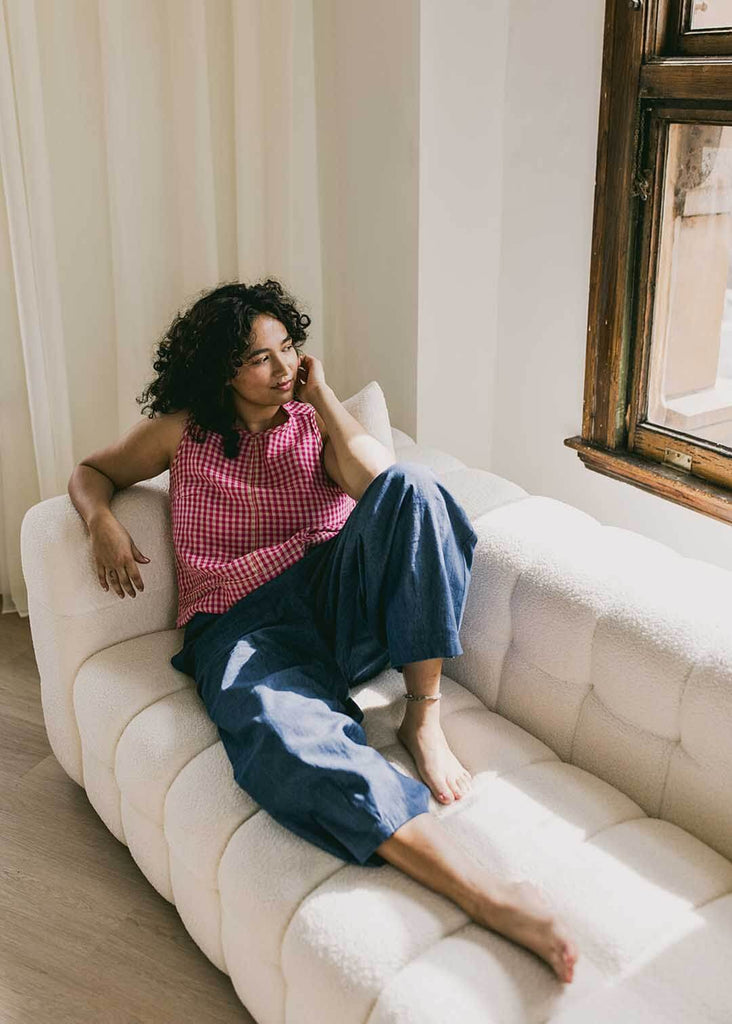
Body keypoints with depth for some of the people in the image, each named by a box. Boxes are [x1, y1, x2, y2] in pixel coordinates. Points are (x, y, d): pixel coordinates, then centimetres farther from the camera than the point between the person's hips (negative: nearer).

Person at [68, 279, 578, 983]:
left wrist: (321, 396, 2)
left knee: (410, 485, -30)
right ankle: (487, 897, -51)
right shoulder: (182, 431, 16)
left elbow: (378, 483, -5)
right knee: (283, 736, -40)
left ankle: (423, 717, -25)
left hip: (340, 600, 2)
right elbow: (91, 471, 26)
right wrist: (102, 523, 4)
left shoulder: (316, 422, 16)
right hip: (241, 625, -1)